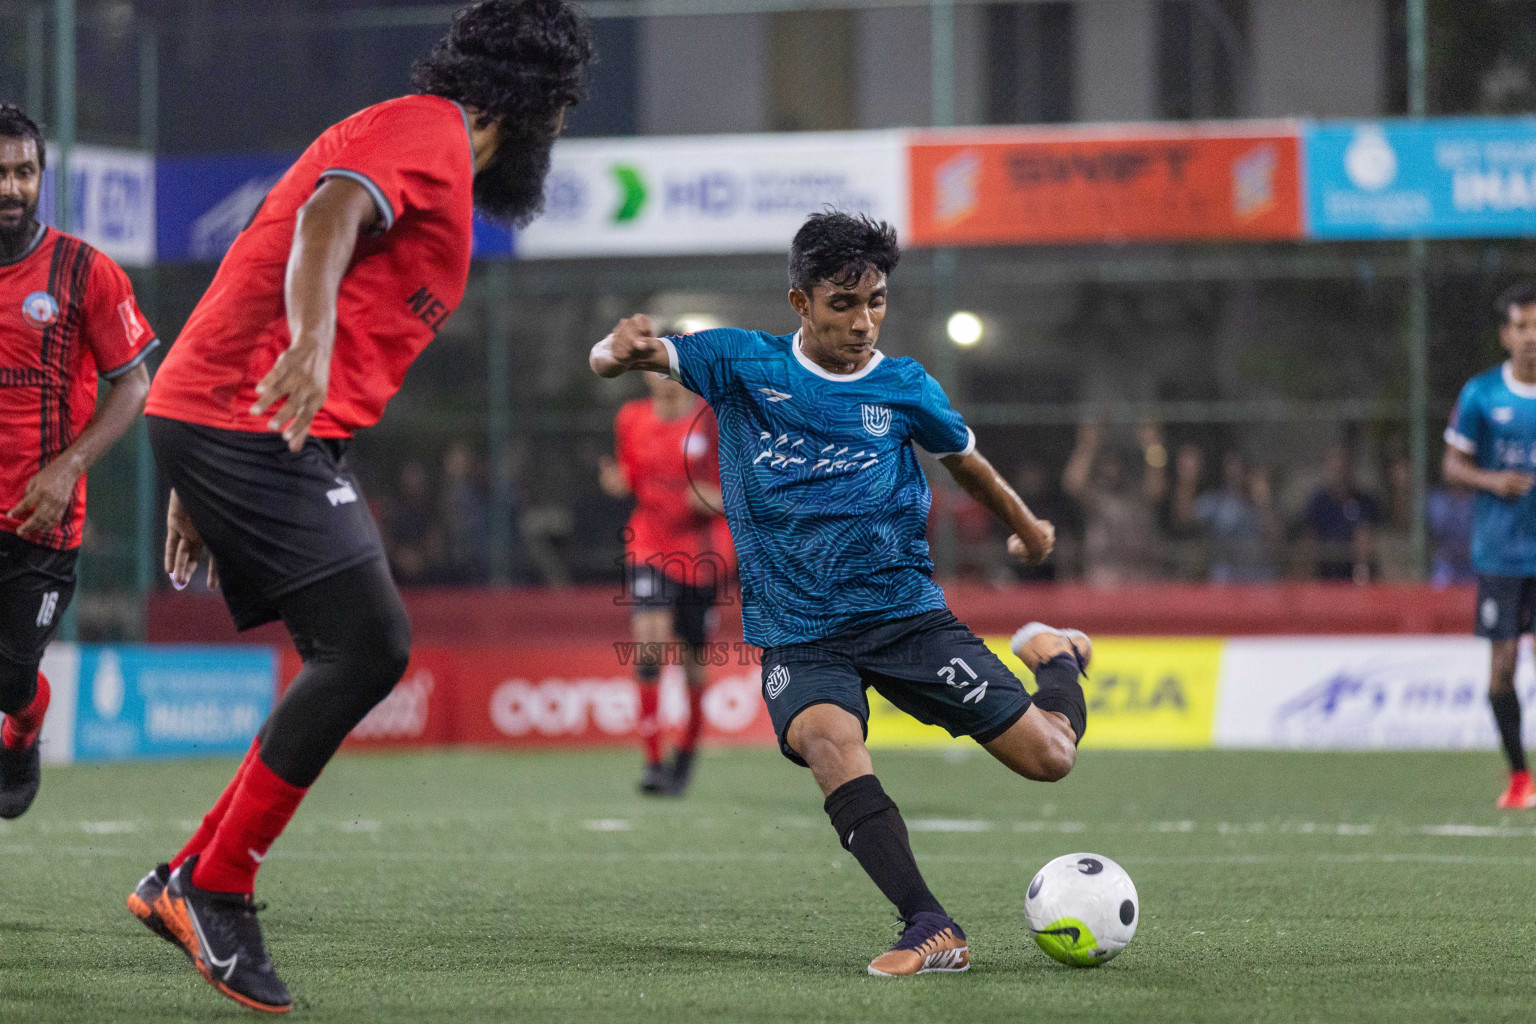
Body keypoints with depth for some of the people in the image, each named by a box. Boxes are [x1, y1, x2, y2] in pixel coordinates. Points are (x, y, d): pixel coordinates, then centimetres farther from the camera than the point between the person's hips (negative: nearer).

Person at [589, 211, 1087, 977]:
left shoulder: (905, 388, 2)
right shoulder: (743, 363, -1)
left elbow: (965, 461, 22)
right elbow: (606, 362, -6)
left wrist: (1029, 531, 36)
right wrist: (621, 349, -30)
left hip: (906, 614, 1)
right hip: (798, 637, -1)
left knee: (1047, 757, -6)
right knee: (827, 738, -35)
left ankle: (1054, 656, 31)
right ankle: (930, 928, -37)